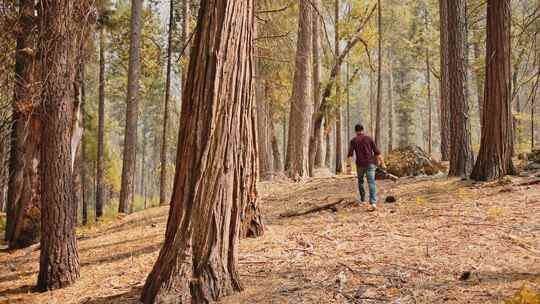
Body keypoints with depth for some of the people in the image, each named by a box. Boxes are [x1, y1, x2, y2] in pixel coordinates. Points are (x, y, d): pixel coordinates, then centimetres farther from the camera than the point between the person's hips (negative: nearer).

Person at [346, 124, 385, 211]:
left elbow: (350, 154, -8)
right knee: (371, 183, -9)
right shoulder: (369, 138, 5)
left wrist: (348, 166, -11)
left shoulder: (353, 140, 2)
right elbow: (377, 152, -1)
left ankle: (363, 198, 37)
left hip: (360, 164, 0)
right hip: (370, 164, 0)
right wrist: (382, 162, 3)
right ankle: (373, 202, -26)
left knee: (360, 180, 26)